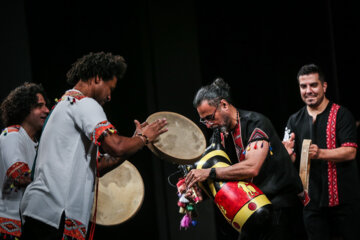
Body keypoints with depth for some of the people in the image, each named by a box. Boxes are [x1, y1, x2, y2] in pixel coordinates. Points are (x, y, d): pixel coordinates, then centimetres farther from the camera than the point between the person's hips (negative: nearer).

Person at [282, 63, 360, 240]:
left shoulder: (341, 115, -4)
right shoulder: (294, 121, 11)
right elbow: (293, 160, 10)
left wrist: (320, 153, -26)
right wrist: (288, 153, -14)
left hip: (344, 198, -4)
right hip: (312, 199, 4)